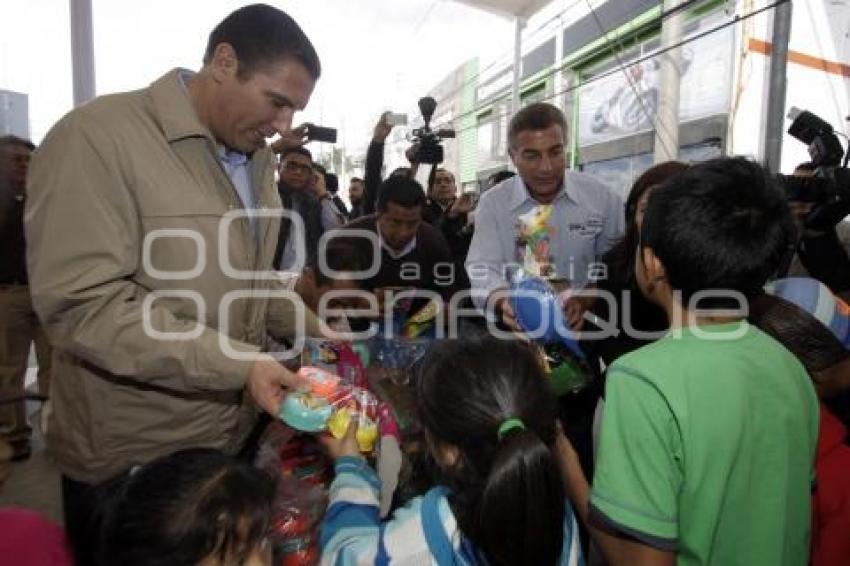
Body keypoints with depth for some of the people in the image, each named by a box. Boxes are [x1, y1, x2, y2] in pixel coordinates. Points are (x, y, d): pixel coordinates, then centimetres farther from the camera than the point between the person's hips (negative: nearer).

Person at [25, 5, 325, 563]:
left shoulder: (256, 156, 6)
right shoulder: (98, 137, -18)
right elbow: (82, 305, -24)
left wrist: (313, 331, 1)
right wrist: (236, 363, -28)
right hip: (128, 459, -6)